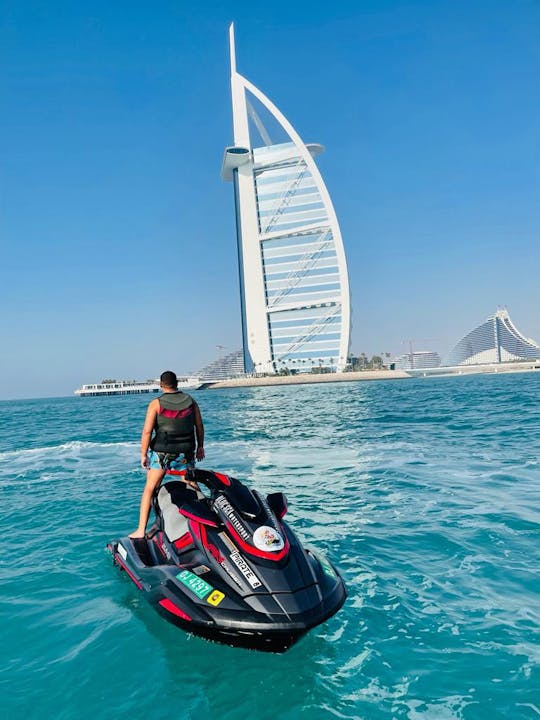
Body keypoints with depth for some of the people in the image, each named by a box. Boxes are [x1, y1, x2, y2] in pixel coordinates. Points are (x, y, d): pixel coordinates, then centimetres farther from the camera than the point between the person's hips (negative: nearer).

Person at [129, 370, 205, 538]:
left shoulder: (156, 404, -7)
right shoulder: (191, 401, 2)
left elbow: (147, 431, -11)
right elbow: (199, 426, 8)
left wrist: (143, 455, -3)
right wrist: (200, 446, 20)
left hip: (161, 452, -3)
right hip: (186, 453, 3)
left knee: (149, 489, 7)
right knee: (193, 488, 16)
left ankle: (141, 530, 7)